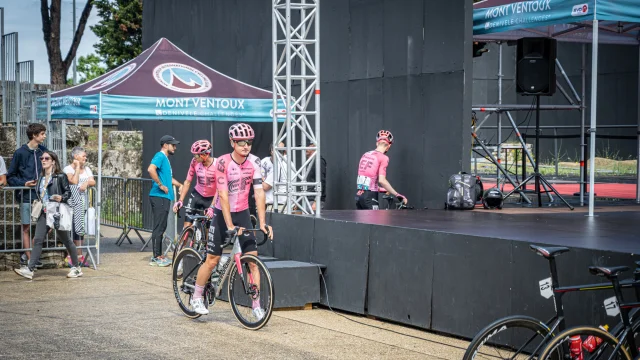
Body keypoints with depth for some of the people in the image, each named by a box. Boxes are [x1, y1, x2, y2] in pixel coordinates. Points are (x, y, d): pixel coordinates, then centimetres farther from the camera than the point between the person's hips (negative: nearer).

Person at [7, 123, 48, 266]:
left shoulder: (43, 151, 6)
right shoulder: (20, 153, -4)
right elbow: (10, 176, 0)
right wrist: (23, 184, -14)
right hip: (26, 196, -4)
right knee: (26, 228, 2)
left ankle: (26, 254, 16)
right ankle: (29, 258, 8)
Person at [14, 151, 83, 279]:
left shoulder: (60, 176, -6)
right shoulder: (41, 177, 13)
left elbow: (68, 192, -8)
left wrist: (62, 198, -25)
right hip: (44, 213, 6)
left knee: (65, 240, 4)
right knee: (37, 240, -4)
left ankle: (77, 268, 17)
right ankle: (29, 269, -7)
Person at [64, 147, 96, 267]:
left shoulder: (86, 169, 17)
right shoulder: (68, 169, -4)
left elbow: (93, 182, 6)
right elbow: (74, 181, -19)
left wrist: (87, 182, -15)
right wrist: (77, 167, -11)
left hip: (82, 203, 7)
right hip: (72, 203, -7)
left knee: (80, 229, 8)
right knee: (73, 229, -10)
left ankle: (79, 255, 13)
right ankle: (71, 256, -6)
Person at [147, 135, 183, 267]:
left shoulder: (165, 158, 21)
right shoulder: (160, 156, -10)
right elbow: (151, 169, -28)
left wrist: (179, 185, 19)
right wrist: (161, 185, -22)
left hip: (164, 197, 10)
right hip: (159, 196, -10)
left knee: (161, 227, 13)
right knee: (159, 227, -8)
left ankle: (158, 255, 18)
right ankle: (156, 257, -6)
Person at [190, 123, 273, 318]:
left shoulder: (254, 162, -10)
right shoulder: (223, 162, -19)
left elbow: (259, 192, -13)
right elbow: (223, 196, -23)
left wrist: (262, 222, -21)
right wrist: (230, 226, -28)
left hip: (242, 214, 3)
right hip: (222, 214, -3)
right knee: (212, 260, 3)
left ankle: (256, 305, -1)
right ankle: (196, 297, 22)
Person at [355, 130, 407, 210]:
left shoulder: (365, 155, 14)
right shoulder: (383, 158, -8)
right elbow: (381, 180, -18)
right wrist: (397, 195, -13)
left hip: (359, 195, 7)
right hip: (370, 197, -7)